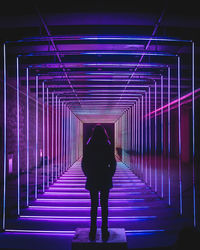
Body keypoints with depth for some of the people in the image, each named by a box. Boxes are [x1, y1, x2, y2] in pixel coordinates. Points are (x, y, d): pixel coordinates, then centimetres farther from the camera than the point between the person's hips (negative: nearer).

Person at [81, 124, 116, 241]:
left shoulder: (88, 147, -4)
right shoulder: (108, 146, -6)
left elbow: (84, 164, 1)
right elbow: (113, 163, -3)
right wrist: (109, 175, 11)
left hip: (92, 180, 1)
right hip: (105, 179, -1)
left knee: (94, 205, 9)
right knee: (104, 205, 7)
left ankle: (93, 233, 11)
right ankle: (104, 232, 10)